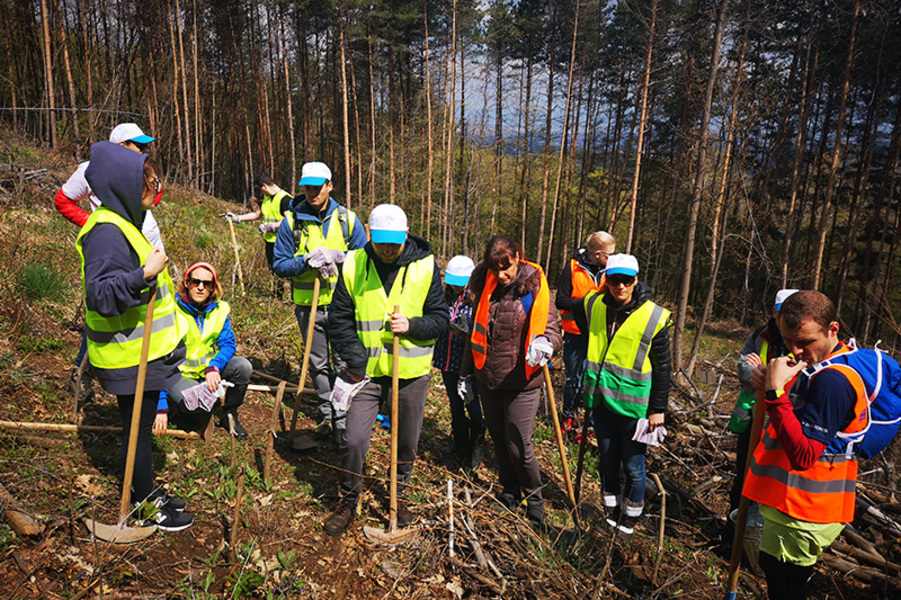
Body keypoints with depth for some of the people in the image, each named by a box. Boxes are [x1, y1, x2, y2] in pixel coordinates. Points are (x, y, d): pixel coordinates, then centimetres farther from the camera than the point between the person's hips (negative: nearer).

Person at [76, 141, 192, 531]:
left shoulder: (123, 223, 11)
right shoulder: (106, 231, -23)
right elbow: (100, 296, -31)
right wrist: (144, 275, -39)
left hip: (146, 353, 10)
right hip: (130, 359, -10)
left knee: (143, 426, 21)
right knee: (137, 430, 6)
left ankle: (148, 492, 38)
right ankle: (143, 507, 23)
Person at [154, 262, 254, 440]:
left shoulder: (220, 309, -6)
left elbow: (228, 344, -10)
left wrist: (214, 367, -33)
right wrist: (162, 407, -24)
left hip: (209, 370, 5)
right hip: (178, 374, -4)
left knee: (243, 366, -20)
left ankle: (230, 415, 3)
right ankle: (177, 410, 6)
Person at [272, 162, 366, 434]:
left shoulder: (347, 218, 0)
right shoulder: (291, 222, -1)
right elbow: (279, 264, -2)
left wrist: (337, 257, -17)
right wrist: (306, 261, -20)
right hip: (308, 305, 1)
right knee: (318, 363, 14)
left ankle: (344, 416, 11)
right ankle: (327, 412, 29)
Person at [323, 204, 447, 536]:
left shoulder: (425, 266, -7)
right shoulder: (353, 265, -5)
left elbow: (441, 319, -2)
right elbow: (339, 319, -2)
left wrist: (412, 325, -21)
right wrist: (356, 362, -10)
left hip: (411, 374, 1)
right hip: (366, 372, 0)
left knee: (407, 443, 15)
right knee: (354, 440, -1)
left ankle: (398, 496, 39)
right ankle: (347, 502, 24)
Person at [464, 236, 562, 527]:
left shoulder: (535, 287, -11)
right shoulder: (485, 285, 1)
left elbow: (553, 326, -10)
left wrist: (545, 343, -32)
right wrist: (469, 369, 18)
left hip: (521, 382, -5)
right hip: (488, 380, 5)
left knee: (518, 446, -1)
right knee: (499, 440, 17)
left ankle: (534, 497, 23)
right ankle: (510, 490, 38)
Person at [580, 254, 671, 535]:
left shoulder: (653, 316, -12)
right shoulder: (594, 305, -1)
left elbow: (662, 367, -6)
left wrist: (658, 409, -5)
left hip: (634, 403, -4)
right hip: (602, 399, 4)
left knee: (633, 466, 7)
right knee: (607, 460, 18)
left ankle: (630, 515, 30)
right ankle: (612, 509, 38)